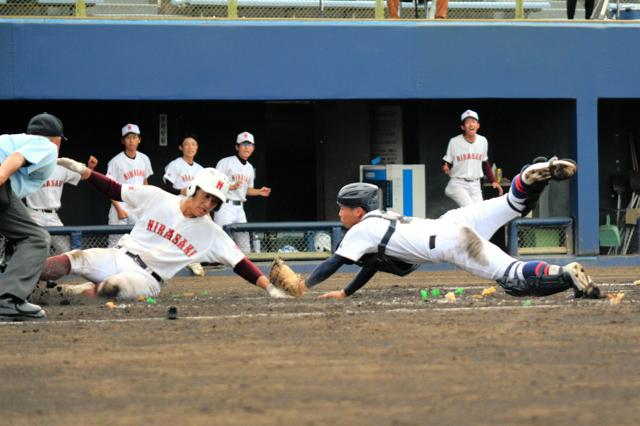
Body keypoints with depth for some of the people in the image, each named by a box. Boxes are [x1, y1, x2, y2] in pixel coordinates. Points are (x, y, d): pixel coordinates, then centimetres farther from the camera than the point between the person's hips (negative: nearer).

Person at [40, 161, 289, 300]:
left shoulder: (211, 234, 0)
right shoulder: (156, 198, 1)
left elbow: (239, 262, -4)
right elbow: (115, 190, 4)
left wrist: (269, 288, -16)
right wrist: (82, 171, -7)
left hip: (147, 279, -2)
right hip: (121, 257, 2)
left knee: (114, 286, -36)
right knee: (76, 259, -27)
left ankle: (65, 293, -21)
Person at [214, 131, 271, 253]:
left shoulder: (249, 168, 18)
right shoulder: (226, 162, -5)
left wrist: (259, 192, 7)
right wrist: (232, 187, -24)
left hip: (239, 207, 8)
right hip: (225, 206, -8)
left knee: (245, 245, 7)